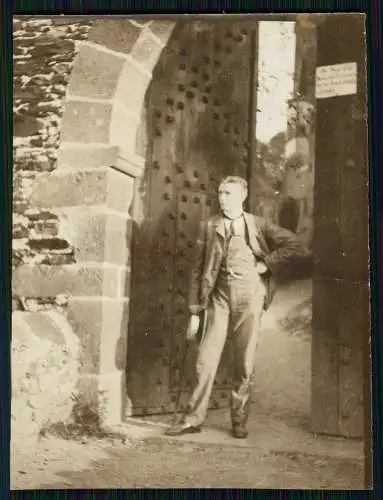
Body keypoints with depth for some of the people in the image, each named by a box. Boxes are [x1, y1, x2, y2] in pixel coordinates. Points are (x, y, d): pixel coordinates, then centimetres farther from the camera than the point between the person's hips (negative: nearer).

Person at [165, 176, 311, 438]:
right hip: (219, 294, 1)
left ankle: (240, 421, 16)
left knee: (245, 362, 4)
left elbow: (296, 246, 2)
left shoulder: (258, 225, 5)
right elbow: (199, 269, 7)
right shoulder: (209, 226, 7)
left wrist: (266, 264, -4)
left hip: (249, 295, -1)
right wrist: (195, 309, 2)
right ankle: (193, 418, 8)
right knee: (207, 357, -1)